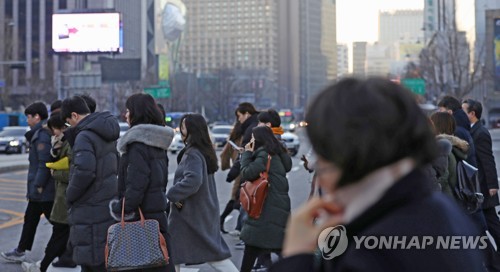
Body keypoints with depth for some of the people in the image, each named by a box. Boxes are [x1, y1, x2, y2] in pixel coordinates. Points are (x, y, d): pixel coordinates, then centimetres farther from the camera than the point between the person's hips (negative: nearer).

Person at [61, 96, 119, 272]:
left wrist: (70, 194, -12)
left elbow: (84, 171, -28)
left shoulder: (85, 136, -16)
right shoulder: (108, 134, 11)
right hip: (109, 204, 9)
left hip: (90, 209, -9)